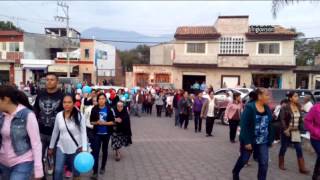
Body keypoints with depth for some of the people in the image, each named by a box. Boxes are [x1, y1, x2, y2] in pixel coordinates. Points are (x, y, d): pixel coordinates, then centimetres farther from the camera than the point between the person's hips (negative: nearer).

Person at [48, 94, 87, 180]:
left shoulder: (79, 116, -14)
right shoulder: (59, 115, -4)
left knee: (76, 171, 12)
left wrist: (84, 149, -23)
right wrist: (51, 147, 12)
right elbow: (55, 132, 7)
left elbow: (83, 133, -14)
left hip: (75, 148, -2)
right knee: (58, 170, 0)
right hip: (61, 147, 3)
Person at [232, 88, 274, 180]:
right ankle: (235, 172, 43)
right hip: (249, 141, -5)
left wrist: (270, 140, 5)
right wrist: (246, 141, -22)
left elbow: (269, 125, 8)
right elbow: (244, 126, -20)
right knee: (244, 160, 14)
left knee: (264, 163, 1)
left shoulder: (267, 109, 1)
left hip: (263, 142, 5)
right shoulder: (249, 107, -18)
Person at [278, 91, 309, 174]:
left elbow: (300, 118, 18)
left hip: (296, 132, 5)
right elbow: (282, 120, -15)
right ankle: (281, 164, 25)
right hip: (287, 131, -5)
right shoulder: (285, 108, -13)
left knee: (299, 149, 4)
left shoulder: (298, 107, 6)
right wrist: (285, 129, -21)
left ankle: (302, 168, 10)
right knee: (284, 148, 8)